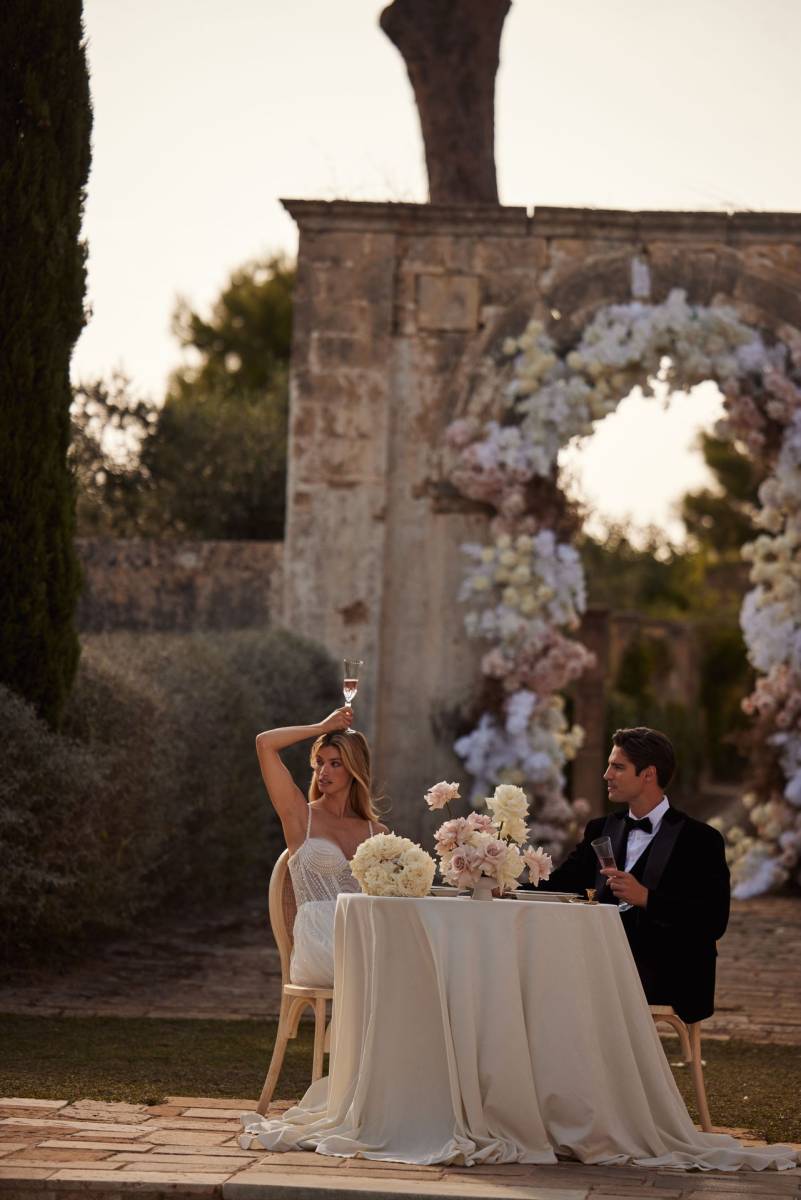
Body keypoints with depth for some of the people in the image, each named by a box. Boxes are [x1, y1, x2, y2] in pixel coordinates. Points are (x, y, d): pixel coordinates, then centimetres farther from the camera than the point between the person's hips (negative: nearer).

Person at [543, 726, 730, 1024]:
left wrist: (646, 897, -20)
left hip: (670, 976, -5)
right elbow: (559, 886, 13)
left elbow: (714, 922, -11)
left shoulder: (699, 839, -1)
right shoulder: (601, 830, 18)